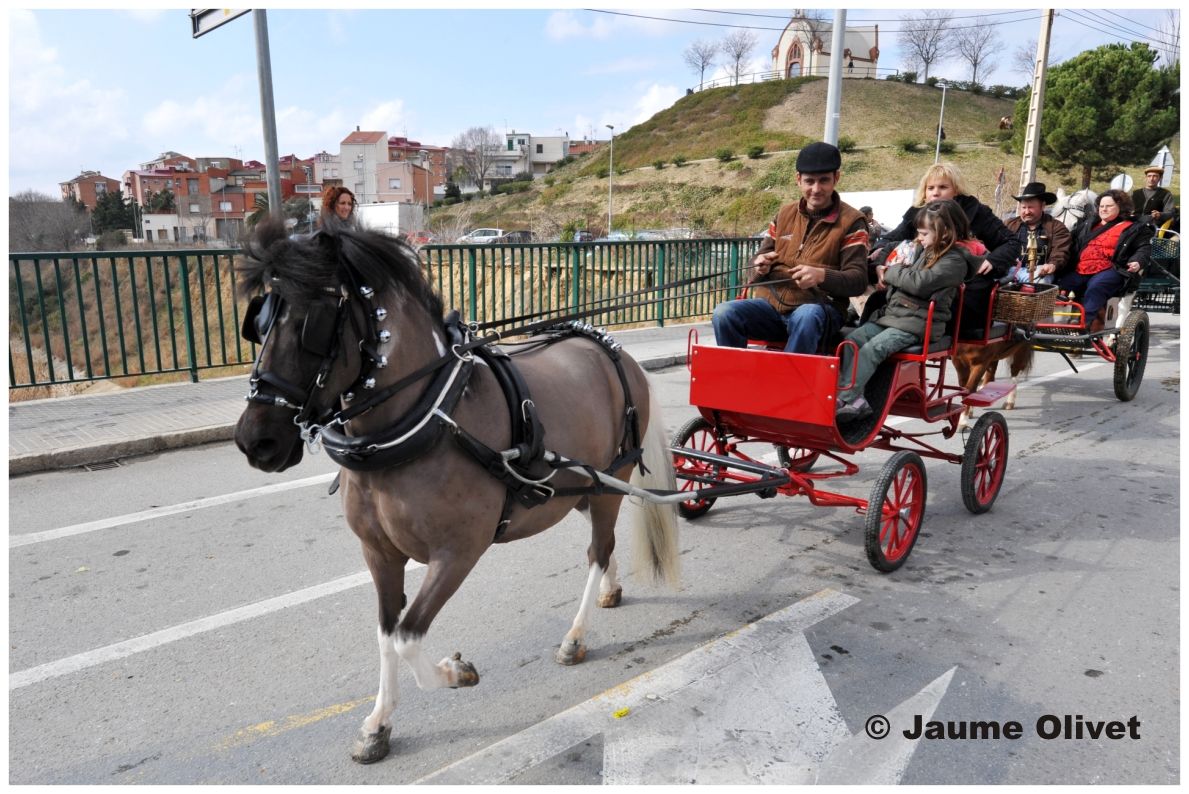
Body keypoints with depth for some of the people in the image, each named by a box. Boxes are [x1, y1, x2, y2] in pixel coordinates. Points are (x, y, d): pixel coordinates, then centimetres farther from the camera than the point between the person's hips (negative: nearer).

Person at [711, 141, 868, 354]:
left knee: (806, 316, -40)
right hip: (774, 303, 4)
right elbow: (760, 260, 20)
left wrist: (822, 275, -27)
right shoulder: (784, 214, 14)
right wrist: (760, 263, -7)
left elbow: (858, 281, -6)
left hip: (821, 310, -4)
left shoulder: (851, 222, 1)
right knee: (724, 313, -22)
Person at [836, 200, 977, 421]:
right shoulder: (926, 252, 24)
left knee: (872, 348, -28)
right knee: (853, 339, -13)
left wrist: (890, 272, -3)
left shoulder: (955, 261, -5)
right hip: (891, 312, 9)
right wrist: (886, 271, 12)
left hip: (917, 323, -9)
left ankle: (844, 399, -33)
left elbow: (919, 283, -17)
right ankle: (855, 400, -21)